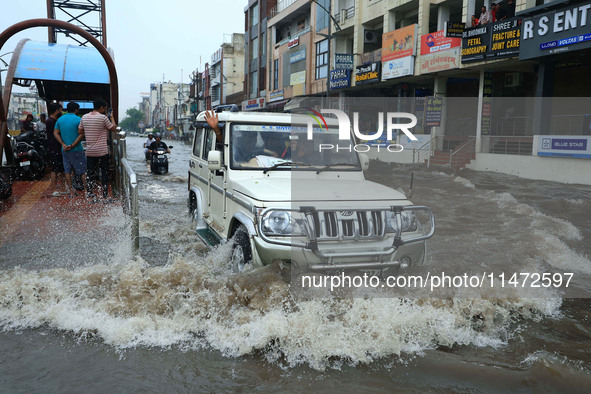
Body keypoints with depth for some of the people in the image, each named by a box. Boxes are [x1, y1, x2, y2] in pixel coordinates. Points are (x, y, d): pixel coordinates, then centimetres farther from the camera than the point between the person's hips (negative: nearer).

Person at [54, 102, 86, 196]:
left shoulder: (60, 119, 8)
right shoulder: (78, 119, -9)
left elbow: (55, 133, 4)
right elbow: (81, 134, -18)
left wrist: (63, 144, -6)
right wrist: (72, 145, -16)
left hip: (65, 150, 5)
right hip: (76, 150, -5)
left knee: (68, 171, 9)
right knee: (82, 171, 3)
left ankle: (71, 191, 11)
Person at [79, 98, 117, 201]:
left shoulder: (84, 117, 4)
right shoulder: (103, 118, -12)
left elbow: (80, 132, 10)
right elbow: (113, 128, -1)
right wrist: (112, 118, 12)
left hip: (89, 151, 5)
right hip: (102, 151, -4)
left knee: (90, 173, 11)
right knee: (104, 173, 5)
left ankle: (90, 193, 15)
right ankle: (105, 196, 6)